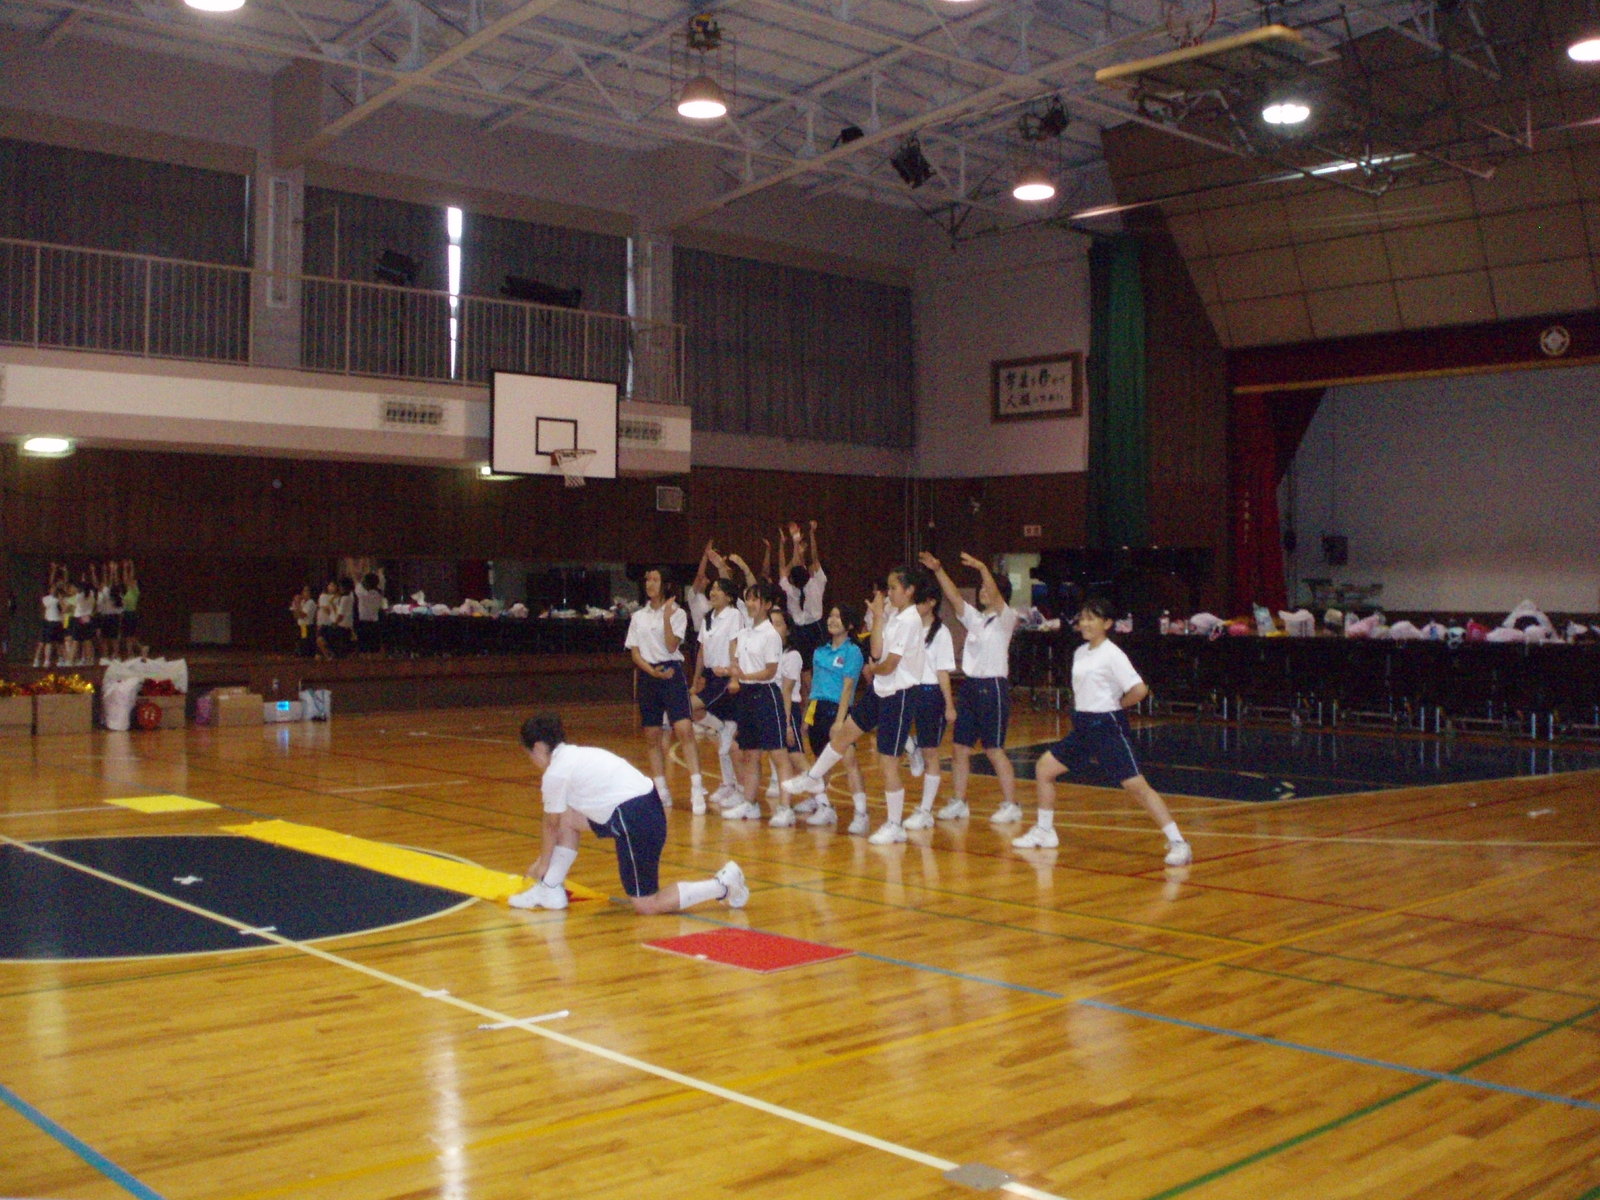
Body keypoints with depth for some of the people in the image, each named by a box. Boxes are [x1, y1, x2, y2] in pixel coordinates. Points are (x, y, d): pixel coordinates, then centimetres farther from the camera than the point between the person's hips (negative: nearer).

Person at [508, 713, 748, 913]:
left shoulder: (555, 773, -7)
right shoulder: (575, 756, 19)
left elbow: (551, 826, 6)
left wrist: (542, 864, 22)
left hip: (635, 821, -10)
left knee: (646, 906, -2)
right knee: (567, 819, 19)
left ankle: (721, 884, -4)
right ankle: (550, 890, 23)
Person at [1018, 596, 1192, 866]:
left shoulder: (1112, 655, -13)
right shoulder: (1079, 653, 11)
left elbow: (1139, 690, -22)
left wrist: (1116, 704, -6)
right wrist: (1081, 708, 8)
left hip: (1107, 727, -8)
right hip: (1083, 727, 8)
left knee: (1136, 784, -13)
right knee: (1044, 767, 9)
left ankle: (1178, 842, -9)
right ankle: (1044, 832, 23)